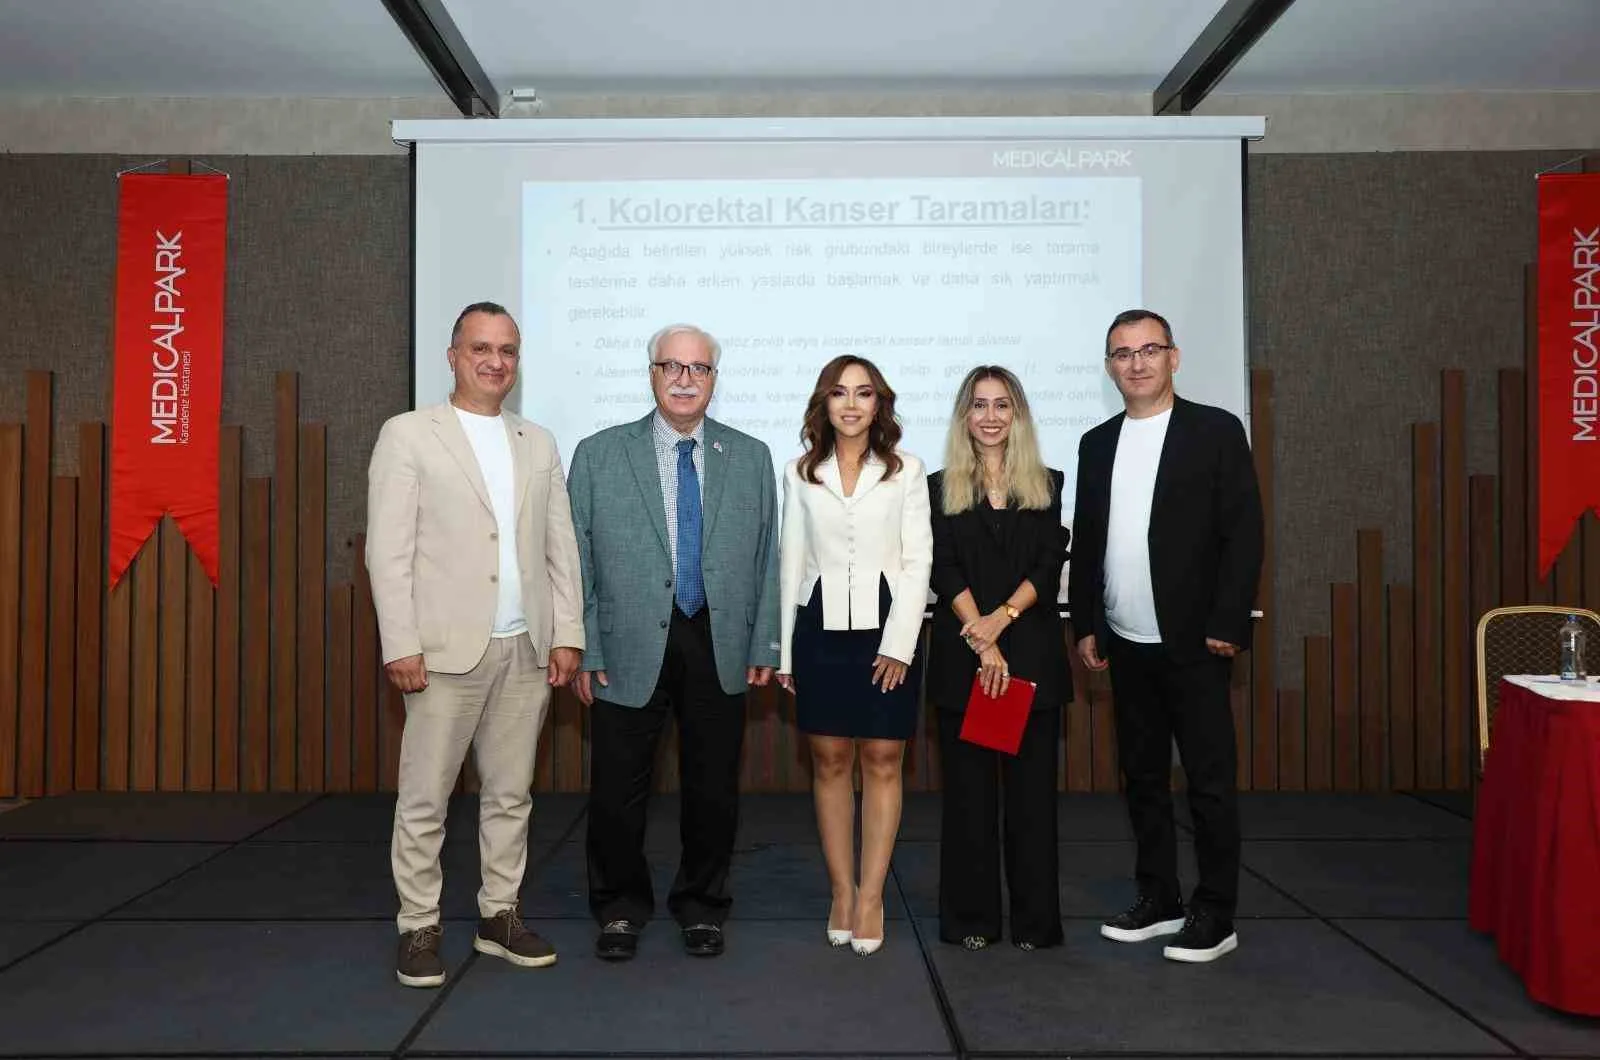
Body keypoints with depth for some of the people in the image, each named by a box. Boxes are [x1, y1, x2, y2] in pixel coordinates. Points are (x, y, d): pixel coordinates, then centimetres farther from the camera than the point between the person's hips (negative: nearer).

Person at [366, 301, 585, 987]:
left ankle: (499, 916, 25)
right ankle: (419, 928, 18)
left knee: (510, 793, 12)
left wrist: (567, 634, 4)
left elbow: (561, 548, 11)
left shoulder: (538, 443, 13)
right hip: (447, 648, -4)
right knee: (424, 797, 3)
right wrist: (401, 646, -11)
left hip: (527, 650, 4)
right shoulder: (408, 435, 0)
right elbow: (388, 551, -6)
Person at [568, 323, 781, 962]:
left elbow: (766, 559, 7)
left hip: (719, 649, 2)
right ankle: (621, 907, 30)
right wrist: (584, 650, -4)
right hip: (630, 649, -1)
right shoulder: (599, 455, 1)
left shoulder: (751, 458, 6)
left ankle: (701, 904, 32)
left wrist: (763, 646, 3)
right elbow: (578, 560, 0)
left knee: (713, 789, 12)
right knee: (617, 791, 8)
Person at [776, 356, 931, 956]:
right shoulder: (800, 474, 8)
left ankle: (871, 896, 11)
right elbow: (790, 563, 9)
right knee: (830, 761, 6)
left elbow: (917, 561, 0)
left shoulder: (906, 472, 4)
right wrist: (783, 650, 6)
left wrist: (898, 643, -9)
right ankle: (842, 892, 17)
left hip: (885, 626, -1)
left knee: (882, 762, 1)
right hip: (821, 628, 2)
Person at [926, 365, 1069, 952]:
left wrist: (1002, 616, -14)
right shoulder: (941, 488, 8)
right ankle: (972, 917, 13)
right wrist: (981, 642, -13)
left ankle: (1035, 919, 13)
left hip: (1033, 653, 1)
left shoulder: (1046, 484, 11)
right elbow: (945, 571, -2)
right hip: (961, 656, -1)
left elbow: (1050, 565, 1)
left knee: (1031, 785, 3)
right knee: (969, 788, 4)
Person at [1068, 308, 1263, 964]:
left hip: (1192, 644, -5)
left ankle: (1215, 916, 15)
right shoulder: (1097, 443, 11)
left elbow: (1244, 534, -7)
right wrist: (1085, 625, 7)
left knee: (1210, 781, 2)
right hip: (1125, 646, 5)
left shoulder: (1216, 431, -2)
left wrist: (1226, 627, -13)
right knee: (1143, 777, 13)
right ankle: (1158, 900, 26)